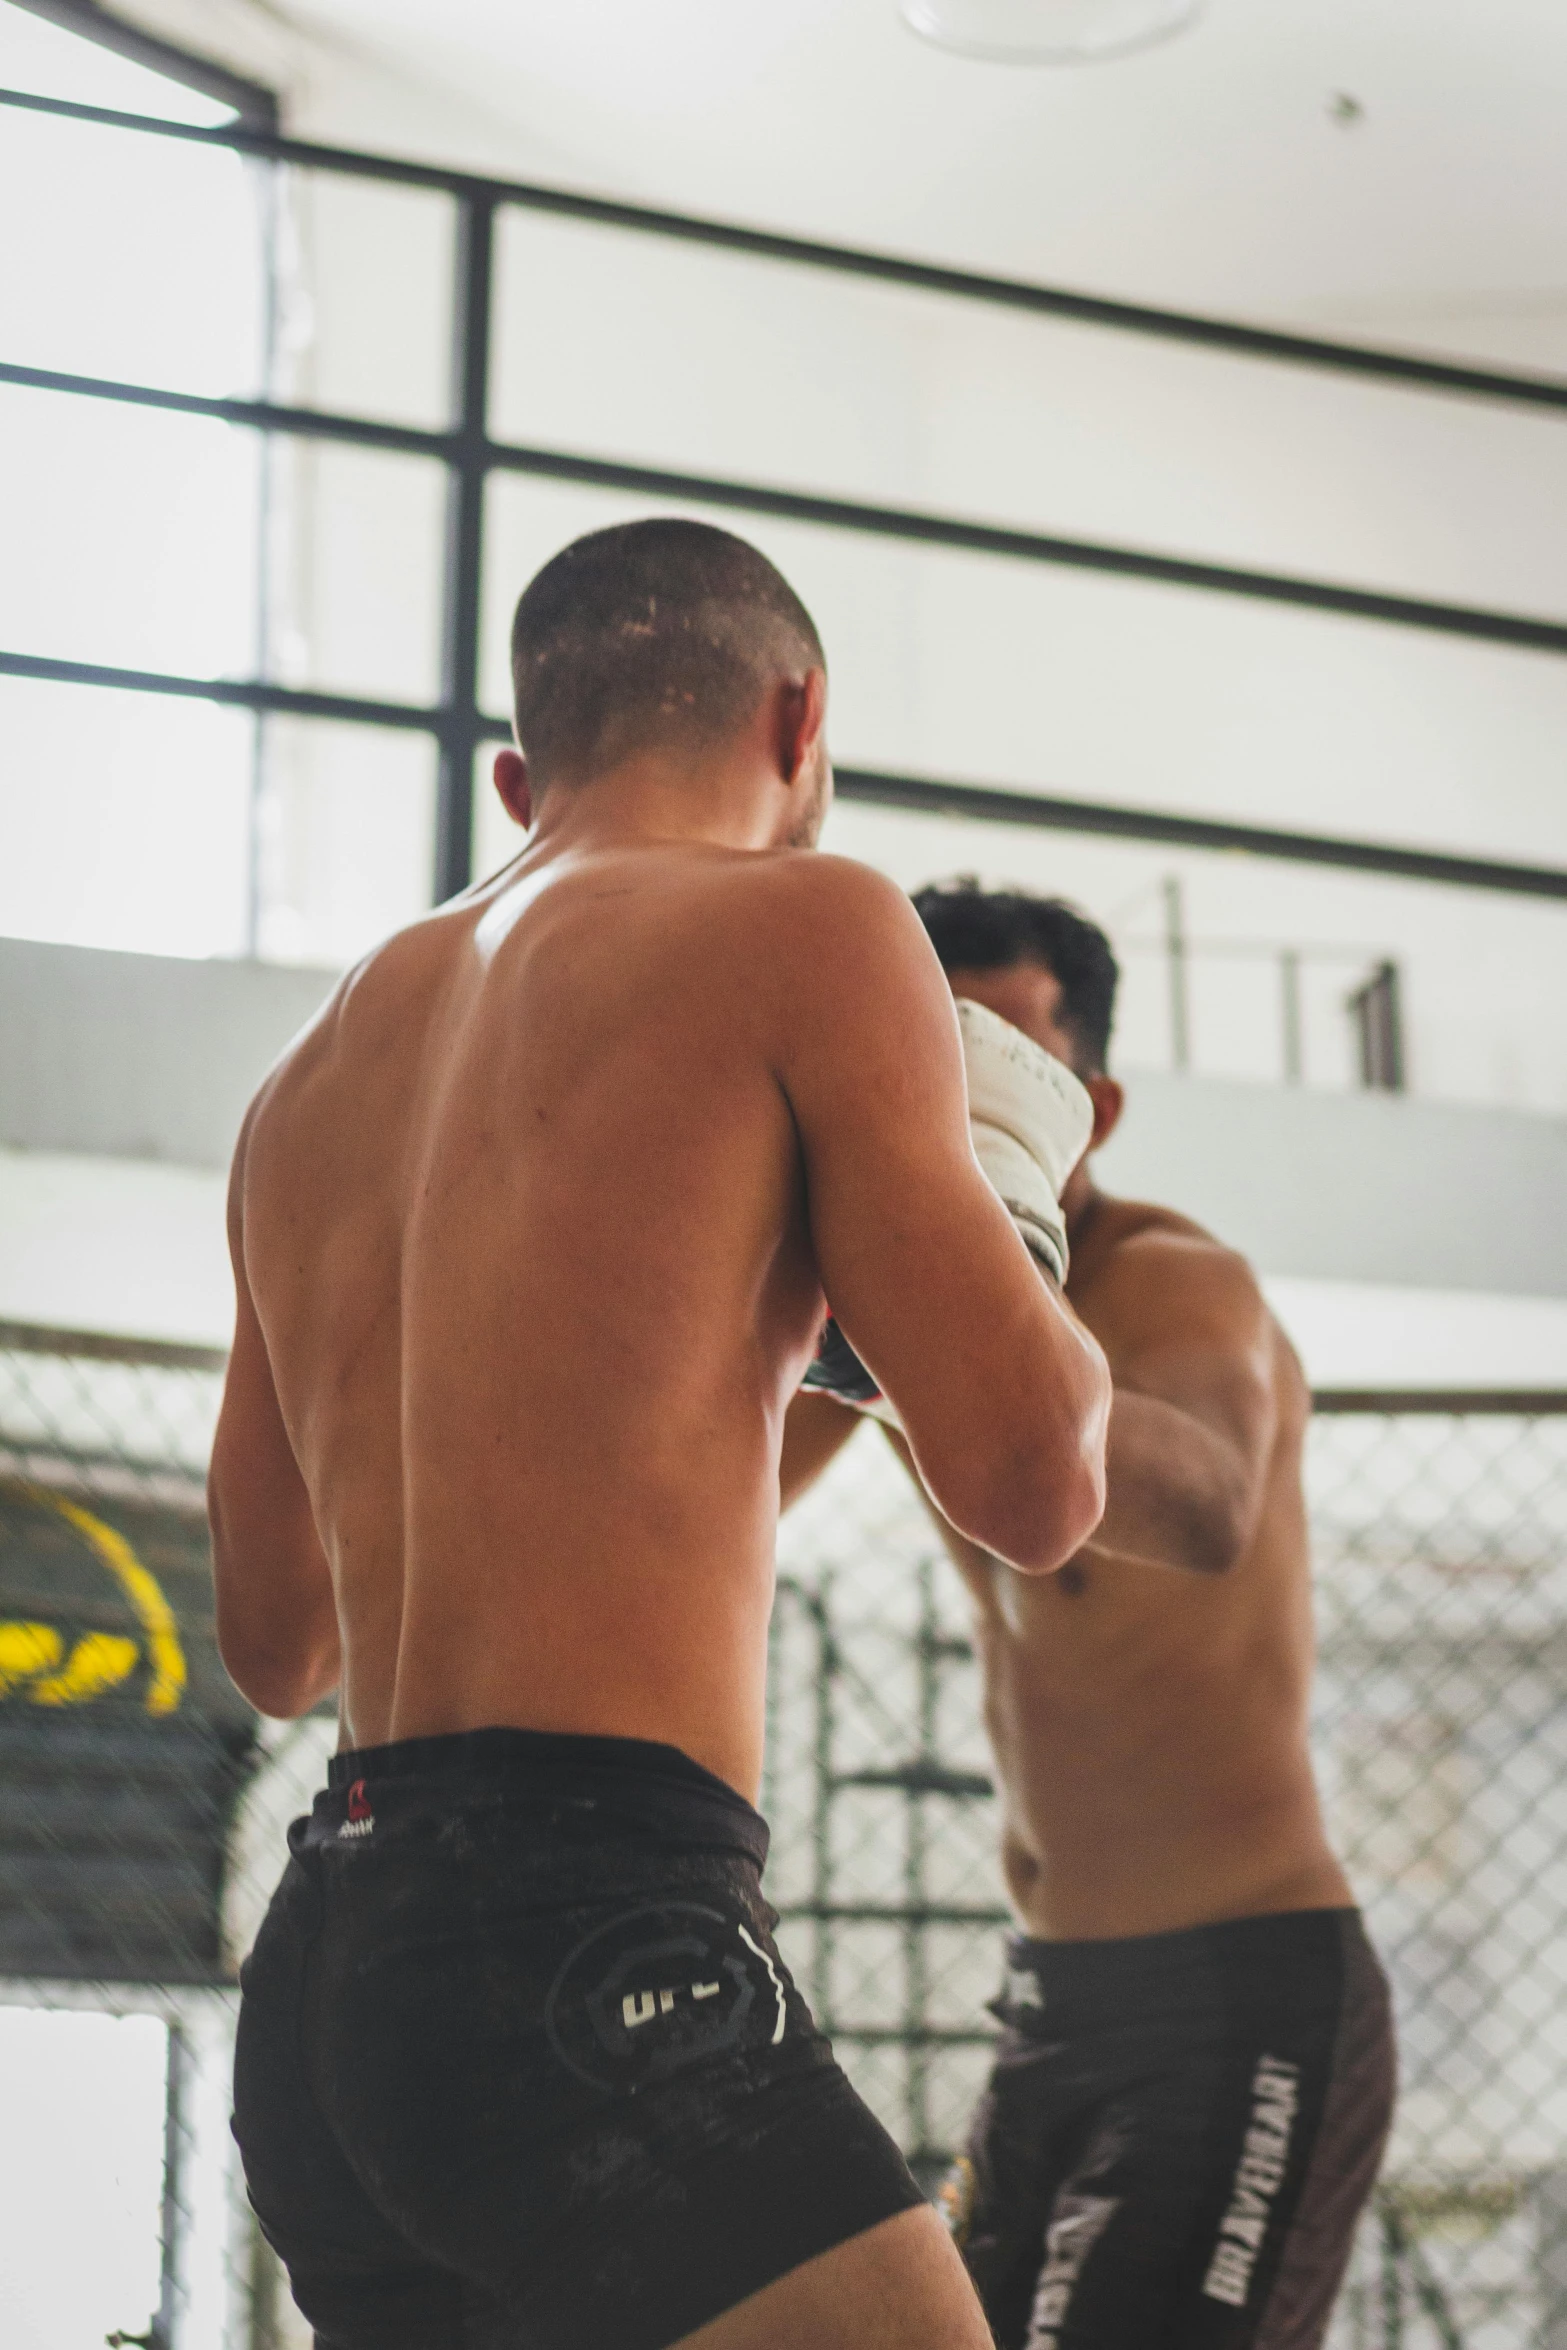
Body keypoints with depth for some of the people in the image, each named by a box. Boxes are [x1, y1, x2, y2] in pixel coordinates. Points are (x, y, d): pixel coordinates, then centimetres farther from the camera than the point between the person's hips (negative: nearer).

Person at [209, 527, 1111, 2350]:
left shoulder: (310, 1078, 18)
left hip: (315, 1986, 8)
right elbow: (1030, 1483, -6)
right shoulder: (802, 923, -1)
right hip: (588, 1951, -8)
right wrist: (1010, 1231, 15)